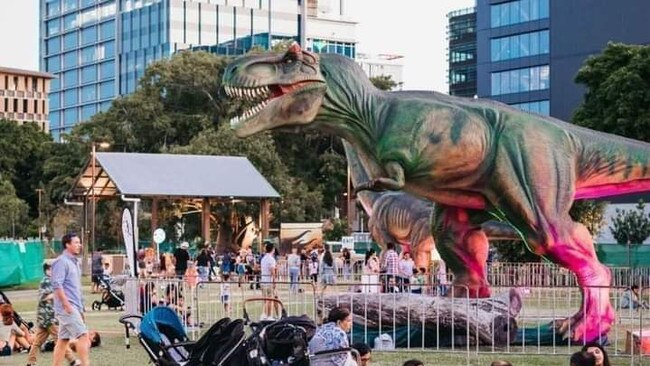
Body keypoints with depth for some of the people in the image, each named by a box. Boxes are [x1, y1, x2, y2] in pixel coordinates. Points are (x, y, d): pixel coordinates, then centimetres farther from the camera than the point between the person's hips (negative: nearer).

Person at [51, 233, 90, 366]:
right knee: (83, 335, -14)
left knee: (63, 339, 10)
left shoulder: (74, 262, 19)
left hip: (74, 307, 9)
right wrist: (67, 305, -22)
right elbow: (57, 285, -18)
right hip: (67, 307, -9)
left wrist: (80, 308, 22)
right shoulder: (61, 261, -10)